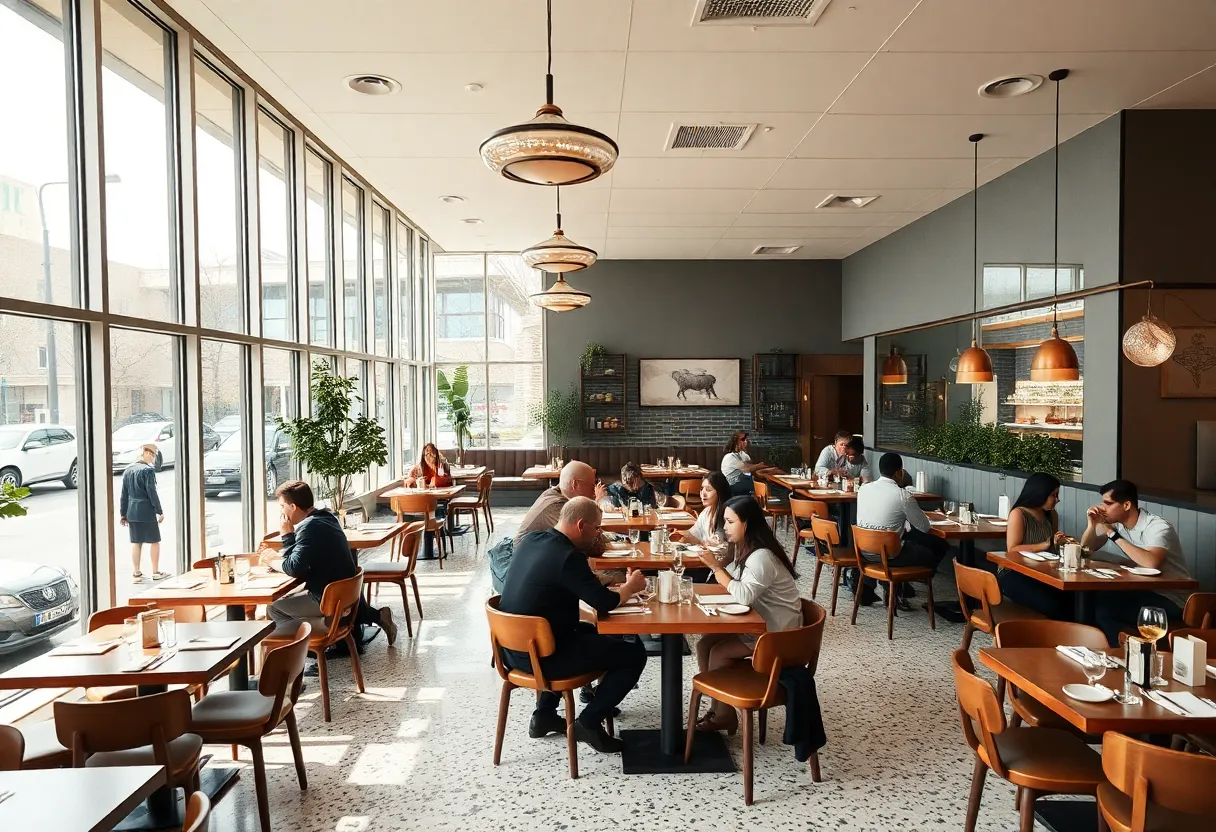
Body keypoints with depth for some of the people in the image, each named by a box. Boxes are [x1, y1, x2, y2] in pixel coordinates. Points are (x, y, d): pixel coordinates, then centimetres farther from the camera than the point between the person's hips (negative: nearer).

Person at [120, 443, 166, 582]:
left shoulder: (128, 470, 8)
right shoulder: (148, 470, -14)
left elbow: (124, 494, 11)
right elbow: (152, 493, -15)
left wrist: (123, 513, 16)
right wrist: (159, 511, -10)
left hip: (132, 512, 7)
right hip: (146, 512, -7)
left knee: (136, 543, 12)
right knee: (154, 541, 6)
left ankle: (136, 573, 15)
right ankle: (156, 572, 11)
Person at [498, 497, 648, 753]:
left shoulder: (531, 539, 3)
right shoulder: (567, 556, -23)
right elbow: (604, 602, -22)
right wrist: (631, 587, -3)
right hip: (540, 656, -9)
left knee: (590, 631, 35)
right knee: (634, 654, 0)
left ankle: (544, 714, 31)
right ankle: (588, 723, 6)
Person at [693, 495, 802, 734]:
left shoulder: (762, 557, -25)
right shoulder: (742, 548, 5)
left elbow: (744, 596, -34)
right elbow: (734, 584, 8)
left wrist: (715, 566, -30)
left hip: (776, 631, -9)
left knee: (718, 652, -15)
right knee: (704, 645, -4)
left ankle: (724, 715, 4)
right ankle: (717, 707, 6)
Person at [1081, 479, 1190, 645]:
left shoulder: (1157, 526, -19)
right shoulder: (1117, 524, 4)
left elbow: (1152, 562, -39)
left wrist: (1115, 536, -28)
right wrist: (1092, 524, -8)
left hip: (1170, 599, -8)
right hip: (1143, 591, 8)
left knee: (1103, 609, -25)